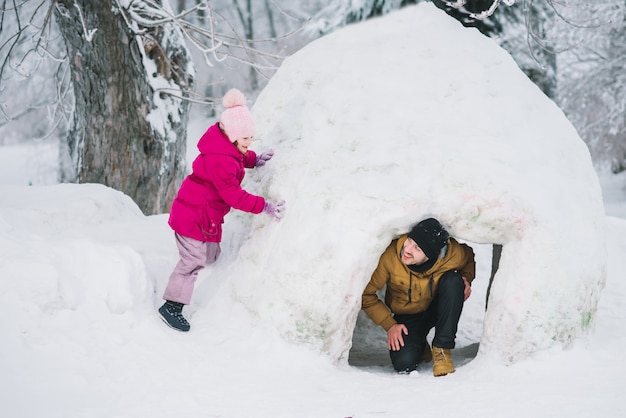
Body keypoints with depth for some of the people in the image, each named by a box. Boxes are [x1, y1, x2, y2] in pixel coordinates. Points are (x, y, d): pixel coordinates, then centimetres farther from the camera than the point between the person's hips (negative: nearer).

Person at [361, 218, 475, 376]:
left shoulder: (454, 254, -25)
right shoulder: (390, 255, -30)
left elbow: (469, 257, 4)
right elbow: (366, 294, -15)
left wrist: (466, 278, -16)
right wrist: (389, 325, -18)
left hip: (436, 309, 1)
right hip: (405, 318, -1)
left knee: (453, 281, -29)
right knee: (404, 364, -26)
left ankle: (442, 349, -19)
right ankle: (420, 347, 14)